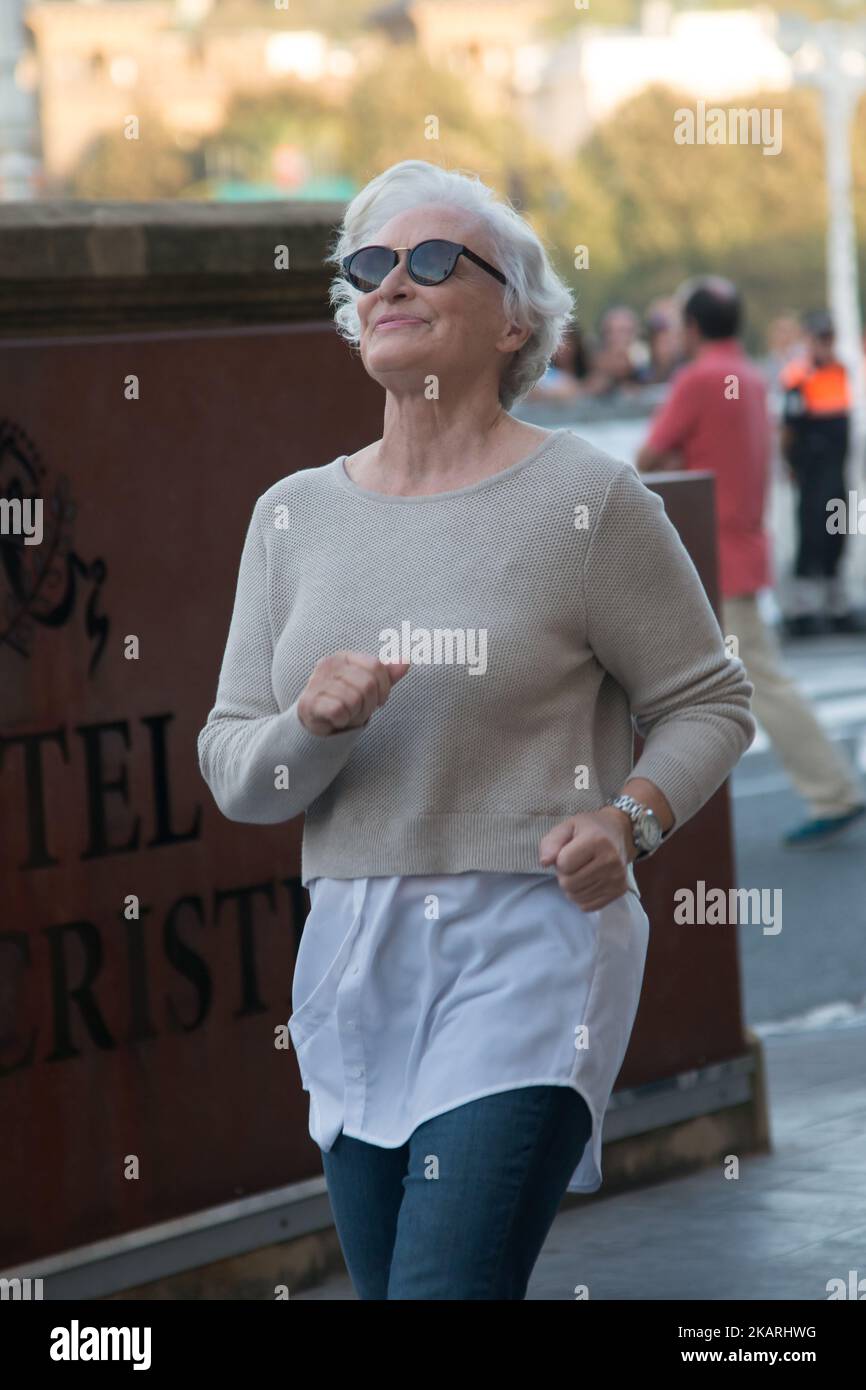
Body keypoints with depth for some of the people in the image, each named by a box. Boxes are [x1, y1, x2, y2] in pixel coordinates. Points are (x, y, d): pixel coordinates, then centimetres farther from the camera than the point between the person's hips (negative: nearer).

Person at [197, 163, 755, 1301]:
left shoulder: (587, 499, -4)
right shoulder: (294, 514, 10)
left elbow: (709, 703, 2)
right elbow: (231, 774, 10)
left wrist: (630, 819, -16)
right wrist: (313, 723, -12)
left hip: (530, 946, -6)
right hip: (354, 957, 6)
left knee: (447, 1283, -18)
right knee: (386, 1285, 11)